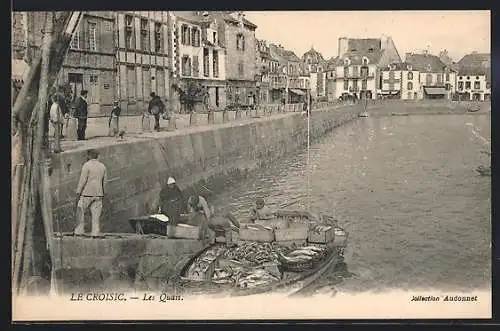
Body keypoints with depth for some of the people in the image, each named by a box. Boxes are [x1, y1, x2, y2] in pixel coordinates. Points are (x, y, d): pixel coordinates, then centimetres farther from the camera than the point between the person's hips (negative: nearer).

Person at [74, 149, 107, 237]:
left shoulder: (87, 165, -9)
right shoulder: (102, 166, 9)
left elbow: (83, 180, -13)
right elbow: (104, 181, 13)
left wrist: (78, 192, -9)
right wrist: (102, 194, 20)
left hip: (86, 193, -5)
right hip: (98, 194, 5)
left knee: (80, 212, 7)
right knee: (96, 214, 4)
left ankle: (79, 231, 5)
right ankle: (95, 233, 1)